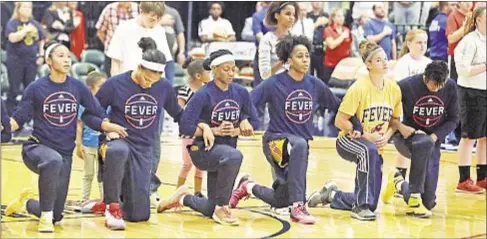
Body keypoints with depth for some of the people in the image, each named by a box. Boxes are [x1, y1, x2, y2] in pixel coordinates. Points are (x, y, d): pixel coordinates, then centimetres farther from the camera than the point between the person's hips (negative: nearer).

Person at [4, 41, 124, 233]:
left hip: (65, 154, 4)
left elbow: (97, 115, 5)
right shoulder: (36, 88, -6)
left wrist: (110, 126, -13)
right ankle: (45, 217, -23)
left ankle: (26, 203, 42)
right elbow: (18, 120, -3)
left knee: (56, 215, 7)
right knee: (54, 161, -42)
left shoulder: (78, 87, 0)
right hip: (37, 147, -4)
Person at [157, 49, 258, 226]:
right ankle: (221, 208, -24)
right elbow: (185, 126, -17)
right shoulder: (203, 95, -14)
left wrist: (234, 130, -14)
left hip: (227, 150, 6)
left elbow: (252, 124, 4)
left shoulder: (241, 93, -1)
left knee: (211, 210, 12)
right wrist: (214, 130, -22)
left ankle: (184, 198, 44)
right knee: (234, 156, -40)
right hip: (203, 150, -6)